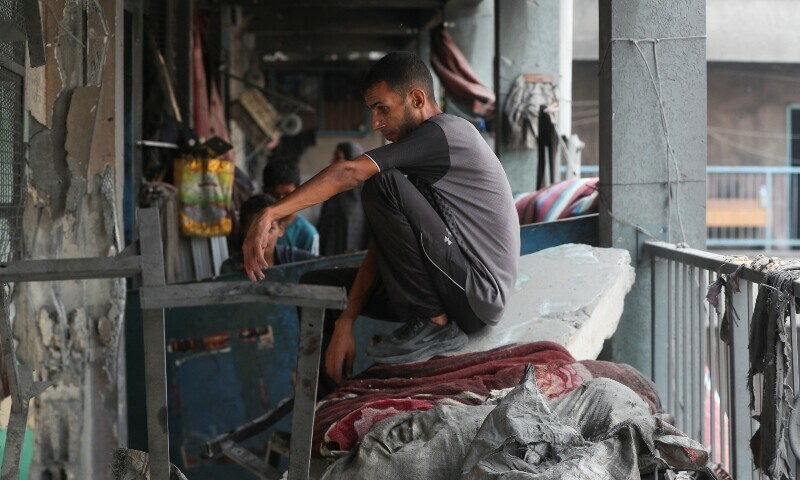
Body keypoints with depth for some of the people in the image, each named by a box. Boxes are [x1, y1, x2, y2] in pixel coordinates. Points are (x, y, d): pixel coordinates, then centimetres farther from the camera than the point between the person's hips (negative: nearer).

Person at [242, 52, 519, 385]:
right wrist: (345, 323, 2)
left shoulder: (444, 133, -13)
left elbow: (348, 173, -25)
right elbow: (386, 239, 10)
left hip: (479, 292, -9)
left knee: (383, 186, -23)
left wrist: (270, 214, -31)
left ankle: (435, 324, -14)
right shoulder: (425, 156, 17)